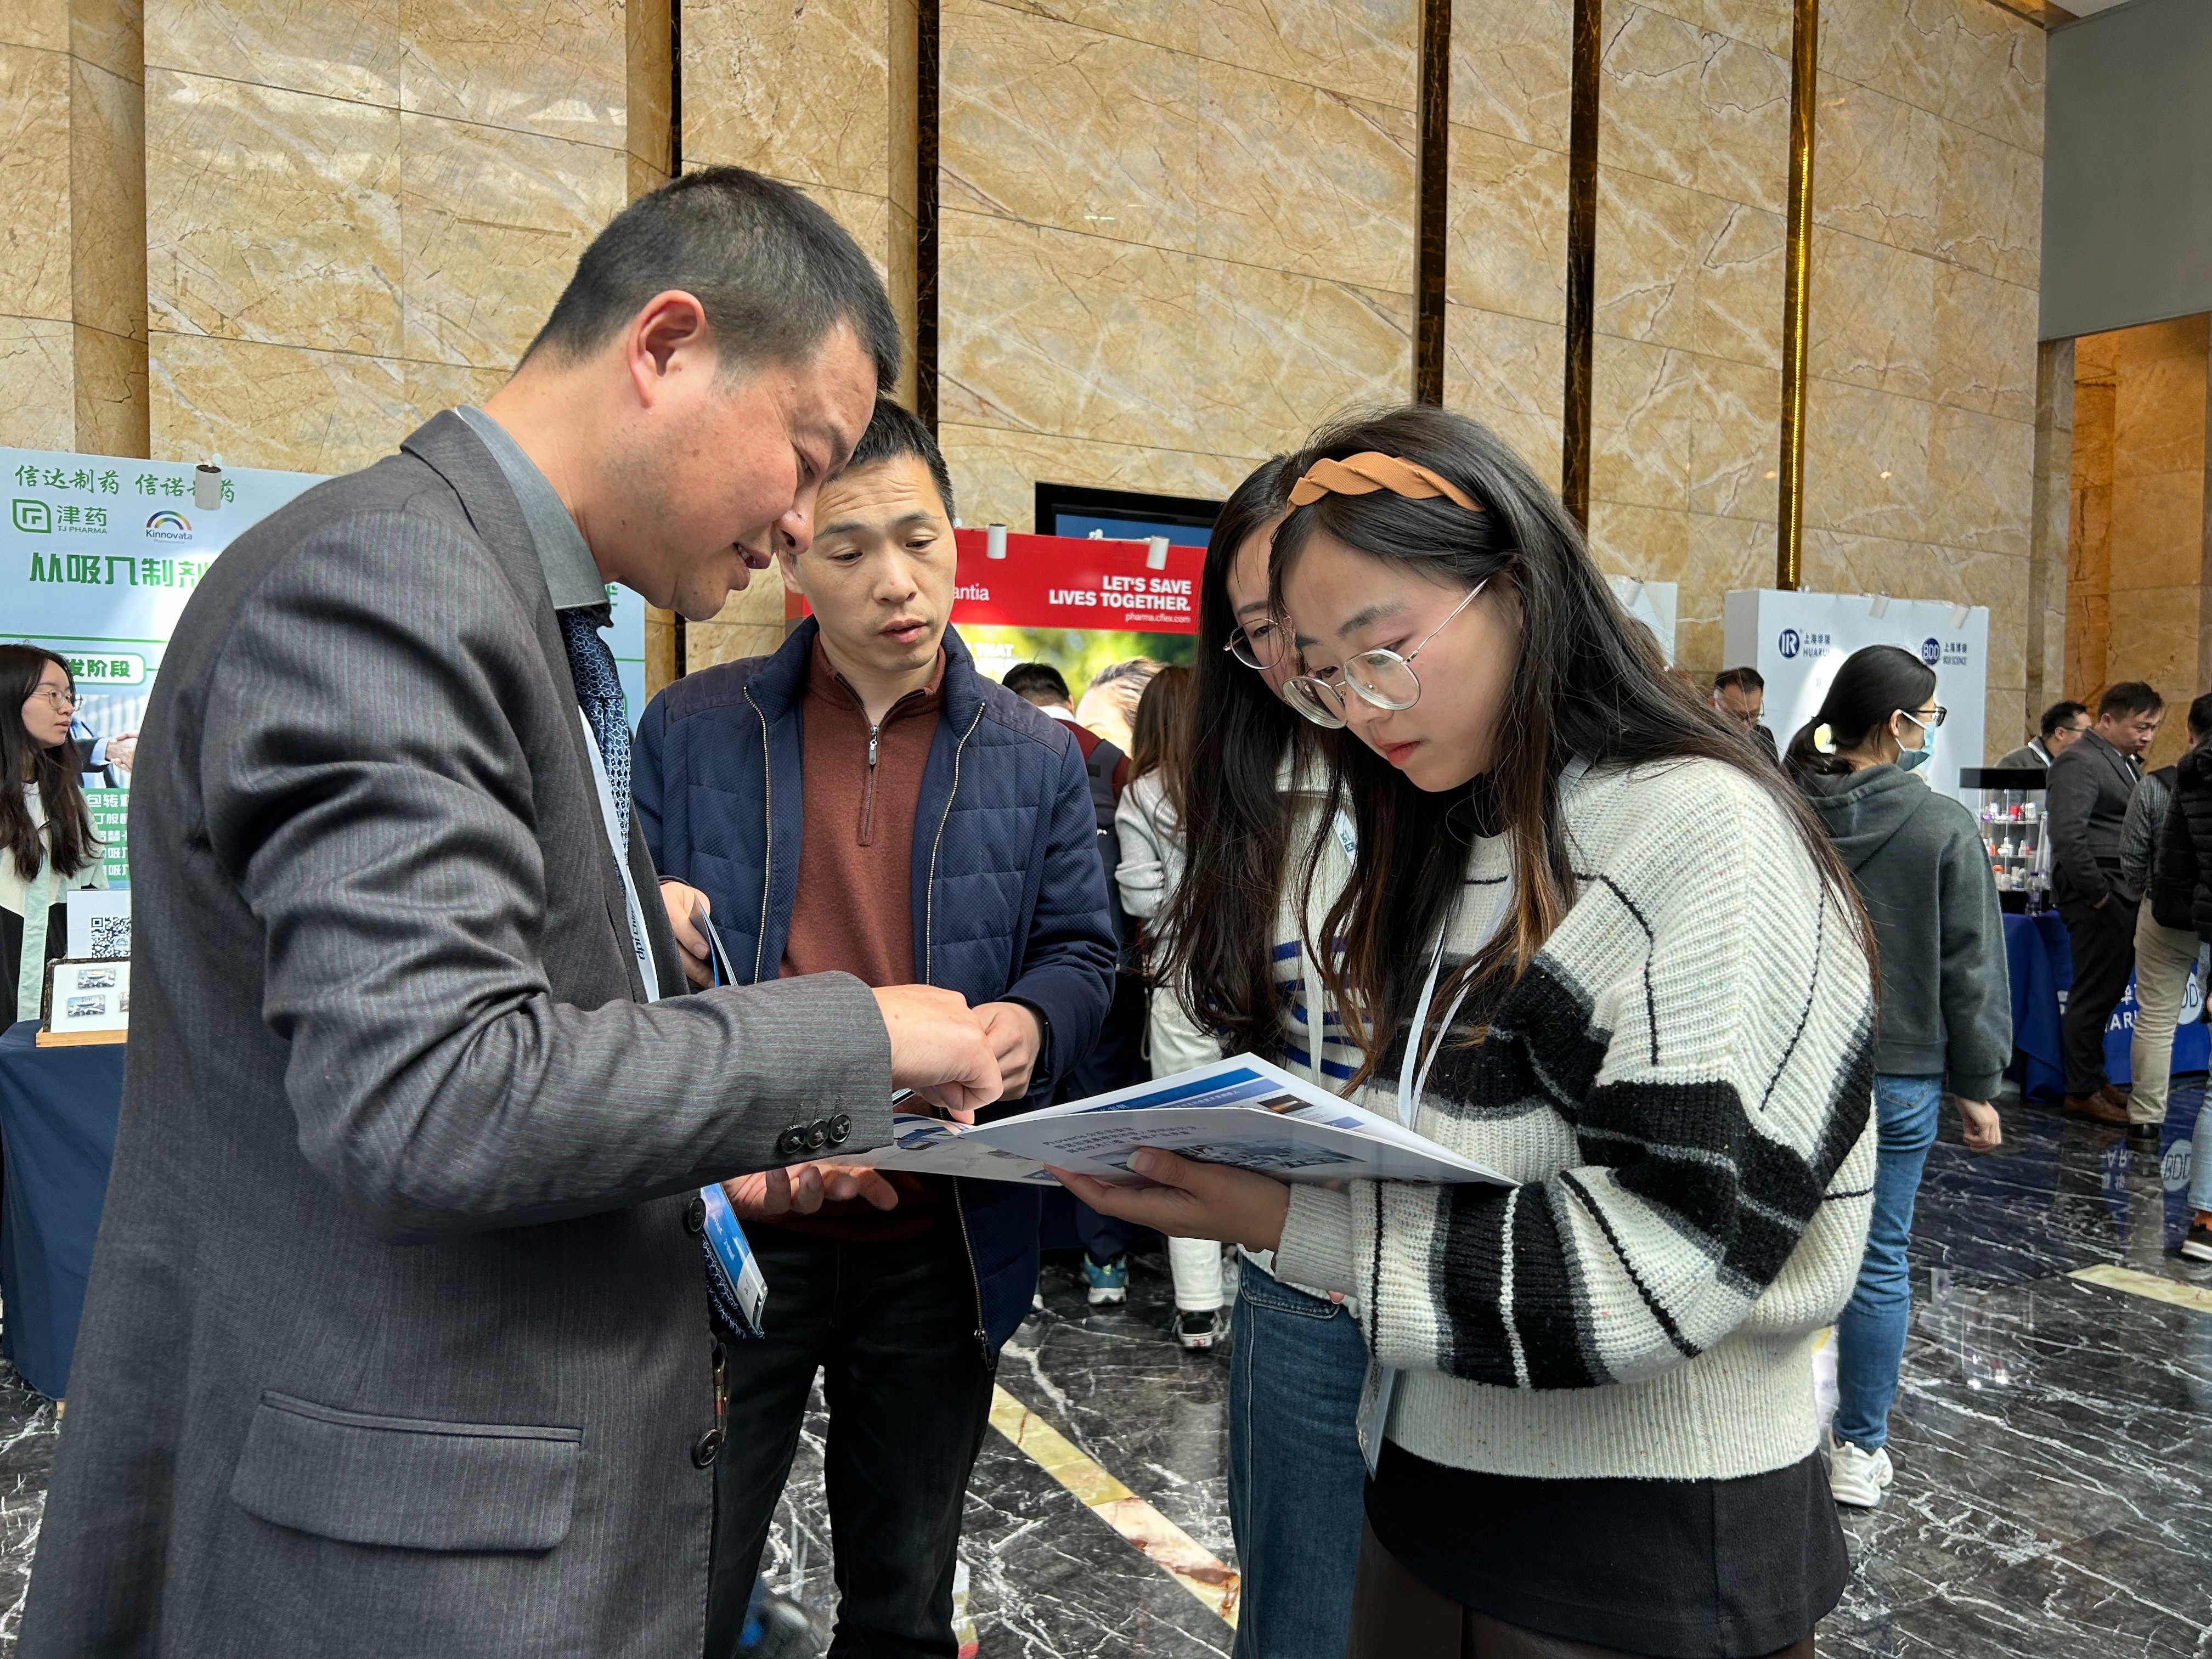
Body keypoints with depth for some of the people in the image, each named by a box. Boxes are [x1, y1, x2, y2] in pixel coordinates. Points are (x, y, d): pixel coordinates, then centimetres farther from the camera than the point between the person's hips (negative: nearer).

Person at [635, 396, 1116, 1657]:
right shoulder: (689, 734, 1)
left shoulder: (1038, 759, 4)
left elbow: (1084, 953, 6)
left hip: (944, 1248, 2)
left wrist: (1030, 1020, -16)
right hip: (732, 1235, -1)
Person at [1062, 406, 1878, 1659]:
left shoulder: (1704, 830, -18)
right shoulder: (1444, 854, 6)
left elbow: (1675, 1249, -24)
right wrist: (1246, 1162, -8)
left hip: (1654, 1550, -6)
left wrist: (1294, 1222, -27)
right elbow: (1432, 1151, 8)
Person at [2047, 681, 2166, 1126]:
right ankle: (2082, 1092, 6)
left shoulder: (2124, 761, 18)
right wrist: (2097, 894, -18)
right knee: (2094, 993, -3)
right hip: (2097, 894, -9)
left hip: (2122, 894, 9)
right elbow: (2067, 835, -22)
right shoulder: (2080, 762, -13)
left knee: (2110, 989, 14)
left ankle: (2093, 1079, 24)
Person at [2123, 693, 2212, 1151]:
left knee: (2156, 1021, 7)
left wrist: (2138, 898, 15)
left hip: (2167, 919, -1)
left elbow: (2131, 857, -4)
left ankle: (2145, 1122, 12)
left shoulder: (2155, 786, -10)